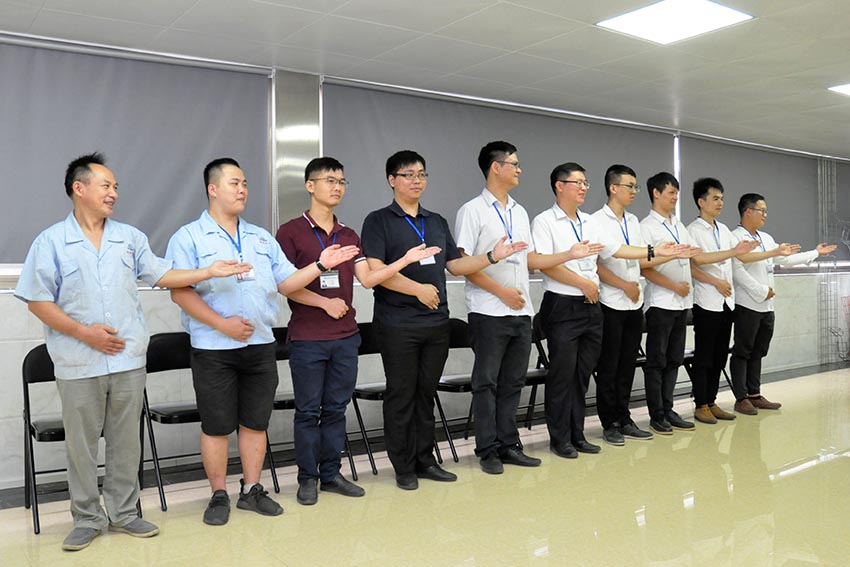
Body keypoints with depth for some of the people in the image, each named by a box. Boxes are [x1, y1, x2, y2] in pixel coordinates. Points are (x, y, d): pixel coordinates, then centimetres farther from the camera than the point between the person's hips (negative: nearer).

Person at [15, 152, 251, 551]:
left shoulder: (130, 237, 9)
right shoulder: (52, 242, -1)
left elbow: (161, 275, 12)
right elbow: (37, 301, -4)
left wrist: (209, 272, 2)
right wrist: (83, 331, -13)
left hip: (128, 360, 3)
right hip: (78, 365, -3)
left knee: (126, 442, 10)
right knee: (81, 444, 7)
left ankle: (123, 512, 24)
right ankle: (87, 518, 22)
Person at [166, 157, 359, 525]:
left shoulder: (261, 238, 14)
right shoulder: (189, 238, -2)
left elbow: (286, 282, 12)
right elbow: (180, 292, -11)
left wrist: (321, 264, -2)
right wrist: (222, 323, -18)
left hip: (260, 345, 5)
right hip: (214, 349, -4)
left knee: (256, 423, 11)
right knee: (216, 426, 5)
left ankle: (251, 490, 24)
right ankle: (219, 495, 20)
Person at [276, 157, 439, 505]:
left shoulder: (349, 236, 14)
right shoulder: (291, 232, -3)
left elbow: (367, 279, 5)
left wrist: (406, 260, -3)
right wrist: (326, 302, -16)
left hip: (346, 336, 5)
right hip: (307, 338, -5)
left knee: (336, 408, 11)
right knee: (308, 410, 3)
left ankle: (331, 474, 23)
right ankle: (307, 478, 16)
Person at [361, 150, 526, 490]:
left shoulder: (437, 222, 17)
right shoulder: (379, 220, -2)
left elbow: (455, 265, 15)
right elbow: (375, 269, -13)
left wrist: (492, 256, 2)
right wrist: (417, 289, -22)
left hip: (437, 322, 5)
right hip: (398, 324, -5)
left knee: (426, 393, 12)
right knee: (401, 395, 3)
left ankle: (425, 461, 23)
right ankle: (404, 468, 14)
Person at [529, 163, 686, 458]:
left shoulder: (590, 222, 17)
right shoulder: (545, 221, -5)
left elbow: (615, 250, 18)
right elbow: (543, 263, -16)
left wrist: (655, 251, 11)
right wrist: (583, 282, -14)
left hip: (591, 306, 7)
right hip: (562, 306, -7)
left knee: (583, 372, 10)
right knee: (562, 374, -2)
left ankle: (577, 435, 20)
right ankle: (559, 438, 8)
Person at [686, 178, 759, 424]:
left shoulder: (723, 229, 14)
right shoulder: (693, 230, -8)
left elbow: (742, 256, 14)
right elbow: (692, 266, -14)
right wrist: (716, 282, -18)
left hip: (726, 301, 7)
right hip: (706, 302, -7)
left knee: (719, 356, 10)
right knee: (703, 356, 0)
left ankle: (711, 402, 18)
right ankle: (700, 406, 7)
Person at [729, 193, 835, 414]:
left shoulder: (766, 238, 17)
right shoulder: (736, 237, -10)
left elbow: (786, 259, 23)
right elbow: (737, 270, -19)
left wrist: (816, 252, 23)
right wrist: (761, 291, -18)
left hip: (766, 306, 8)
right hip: (747, 305, -8)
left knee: (758, 352, 12)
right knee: (742, 352, -1)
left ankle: (755, 395, 19)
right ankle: (741, 398, 3)